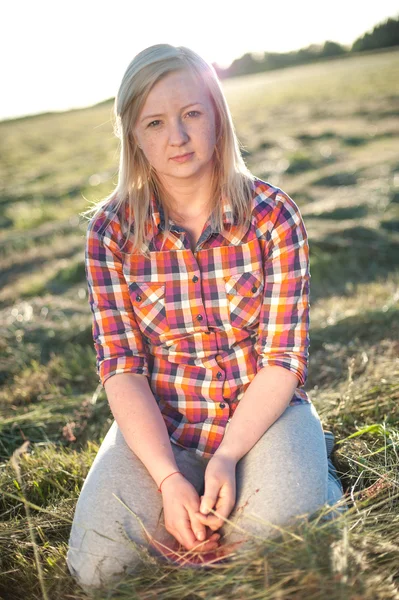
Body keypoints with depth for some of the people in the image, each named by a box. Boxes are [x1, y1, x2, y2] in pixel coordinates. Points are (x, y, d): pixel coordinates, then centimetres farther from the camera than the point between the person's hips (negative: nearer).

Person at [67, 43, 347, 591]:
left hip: (263, 410, -1)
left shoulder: (272, 214, -9)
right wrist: (168, 478, -21)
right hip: (160, 423, 2)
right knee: (97, 566, -17)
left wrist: (228, 456, -22)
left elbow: (283, 358, -9)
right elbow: (121, 368, -9)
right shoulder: (111, 231, -6)